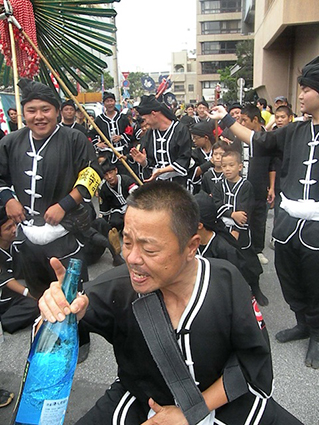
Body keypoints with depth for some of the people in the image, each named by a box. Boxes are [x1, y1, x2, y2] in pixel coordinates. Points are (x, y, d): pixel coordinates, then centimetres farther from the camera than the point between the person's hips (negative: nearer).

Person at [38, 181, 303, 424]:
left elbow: (253, 359, -10)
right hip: (140, 401, 0)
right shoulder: (115, 287, -23)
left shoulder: (227, 282, -21)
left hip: (220, 399, 1)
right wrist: (65, 312, -46)